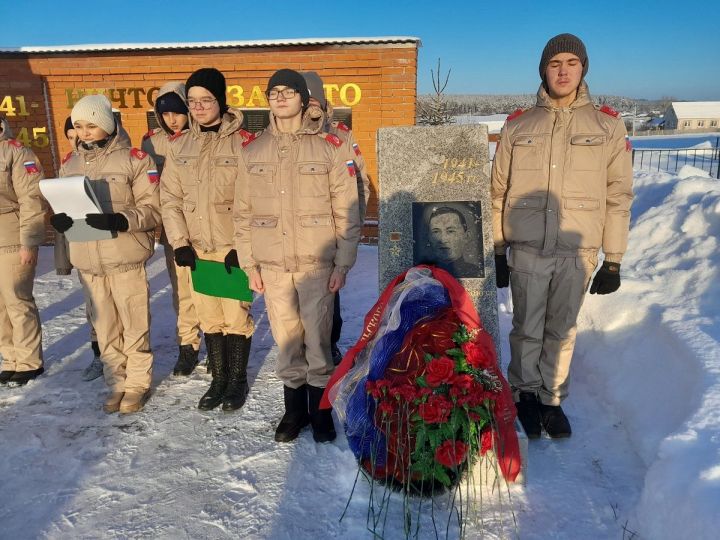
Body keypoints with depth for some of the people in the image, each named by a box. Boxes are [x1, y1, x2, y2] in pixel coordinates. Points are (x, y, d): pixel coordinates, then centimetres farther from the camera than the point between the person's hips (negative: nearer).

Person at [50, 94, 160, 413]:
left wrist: (118, 221, -24)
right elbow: (64, 206, 19)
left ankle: (138, 383, 20)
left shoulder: (134, 159, -4)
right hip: (87, 262, 5)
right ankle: (117, 384, 26)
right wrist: (60, 220, -4)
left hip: (126, 259, -4)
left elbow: (152, 210, -8)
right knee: (105, 329, 11)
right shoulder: (70, 163, 13)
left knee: (134, 326, 4)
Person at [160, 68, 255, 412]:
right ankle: (218, 379, 28)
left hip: (233, 247, -4)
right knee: (209, 317, 12)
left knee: (236, 316, 3)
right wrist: (179, 242, -3)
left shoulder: (242, 142, -6)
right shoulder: (179, 145, 7)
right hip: (197, 248, 4)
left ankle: (238, 380, 23)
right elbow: (170, 199, 7)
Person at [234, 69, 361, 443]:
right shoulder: (253, 151, 8)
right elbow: (243, 213, 10)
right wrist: (249, 264, 6)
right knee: (286, 340, 10)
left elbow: (346, 210, -2)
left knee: (317, 338, 2)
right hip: (272, 265, 3)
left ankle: (320, 408, 21)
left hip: (316, 261, -2)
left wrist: (343, 263, -5)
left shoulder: (330, 146, -1)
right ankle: (294, 407, 27)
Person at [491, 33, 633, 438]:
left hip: (578, 251, 0)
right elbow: (499, 193, 7)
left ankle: (552, 399, 26)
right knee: (528, 328, 7)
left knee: (562, 330, 9)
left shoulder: (608, 126, 5)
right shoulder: (517, 127, 6)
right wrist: (498, 252, 6)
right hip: (527, 249, 0)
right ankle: (525, 394, 26)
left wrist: (614, 261, 0)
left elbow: (619, 196, 4)